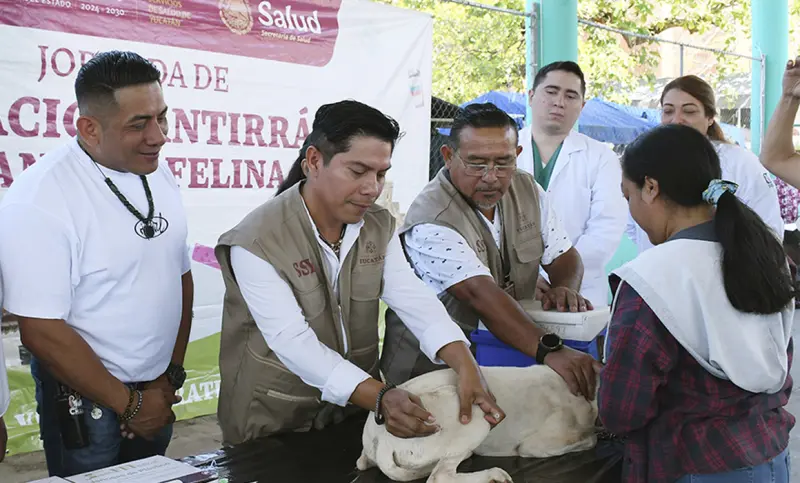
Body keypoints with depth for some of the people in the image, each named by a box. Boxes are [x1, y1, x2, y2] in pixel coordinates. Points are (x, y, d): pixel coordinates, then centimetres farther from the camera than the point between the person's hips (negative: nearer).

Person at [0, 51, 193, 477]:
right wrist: (129, 404, -14)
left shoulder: (159, 175, -2)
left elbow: (180, 277, 5)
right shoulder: (37, 202, -21)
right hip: (85, 401, -6)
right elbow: (42, 332, -21)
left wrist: (172, 375, 0)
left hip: (157, 392, 6)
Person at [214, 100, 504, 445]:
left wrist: (465, 366, -28)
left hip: (357, 414, 4)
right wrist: (381, 397, -36)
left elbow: (414, 300, -11)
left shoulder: (380, 227, 2)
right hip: (273, 426, -4)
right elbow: (294, 342, -25)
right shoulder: (256, 243, -18)